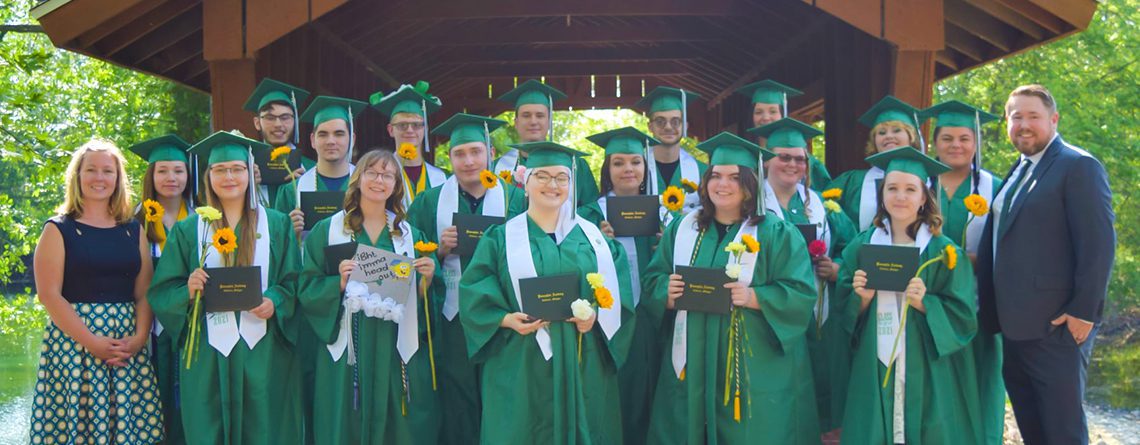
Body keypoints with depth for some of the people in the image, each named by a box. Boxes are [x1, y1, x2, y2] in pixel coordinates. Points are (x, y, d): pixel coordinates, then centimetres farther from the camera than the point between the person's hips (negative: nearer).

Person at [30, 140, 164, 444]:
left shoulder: (133, 231, 13)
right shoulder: (59, 230, 3)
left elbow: (144, 293, 9)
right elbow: (49, 294, -6)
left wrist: (139, 337, -9)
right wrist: (92, 342, -15)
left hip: (129, 347, 3)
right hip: (73, 343, -3)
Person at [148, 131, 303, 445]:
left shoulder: (276, 225, 9)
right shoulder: (188, 229, 8)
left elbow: (293, 282, 5)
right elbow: (161, 292, 4)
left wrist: (274, 302, -15)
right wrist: (188, 291, -16)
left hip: (263, 351, 0)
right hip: (207, 352, 0)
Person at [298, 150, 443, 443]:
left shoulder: (409, 235, 12)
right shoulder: (328, 230, 5)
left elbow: (422, 298, 12)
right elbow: (306, 289, -1)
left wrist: (428, 278, -8)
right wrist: (339, 283, -17)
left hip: (397, 348, 2)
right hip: (349, 348, -2)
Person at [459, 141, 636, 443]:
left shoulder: (592, 237, 10)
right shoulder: (502, 238, 3)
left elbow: (618, 292, 6)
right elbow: (474, 294, -3)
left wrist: (596, 316, -12)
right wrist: (506, 320, -18)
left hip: (583, 367, 2)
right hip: (522, 368, -2)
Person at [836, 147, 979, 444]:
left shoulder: (943, 252, -2)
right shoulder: (862, 246, 6)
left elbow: (962, 317, -4)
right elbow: (845, 311, 9)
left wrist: (924, 303, -20)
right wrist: (863, 298, -12)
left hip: (926, 372, -2)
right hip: (874, 369, 2)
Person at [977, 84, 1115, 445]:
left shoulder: (1079, 167, -9)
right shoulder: (1018, 173, 17)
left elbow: (1098, 244, -16)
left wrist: (1084, 312, -19)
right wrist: (995, 310, 14)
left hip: (1056, 326, -8)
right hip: (1015, 325, 8)